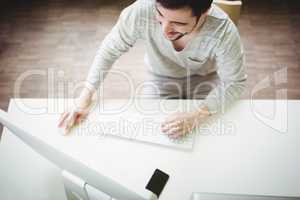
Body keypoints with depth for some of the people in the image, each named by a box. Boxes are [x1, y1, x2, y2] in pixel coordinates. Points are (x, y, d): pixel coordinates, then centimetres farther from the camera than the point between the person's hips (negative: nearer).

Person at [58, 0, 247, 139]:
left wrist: (196, 116, -38)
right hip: (162, 79, 1)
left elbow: (235, 83, -22)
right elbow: (110, 50, -18)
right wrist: (84, 100, -22)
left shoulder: (223, 32, -36)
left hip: (205, 78, 0)